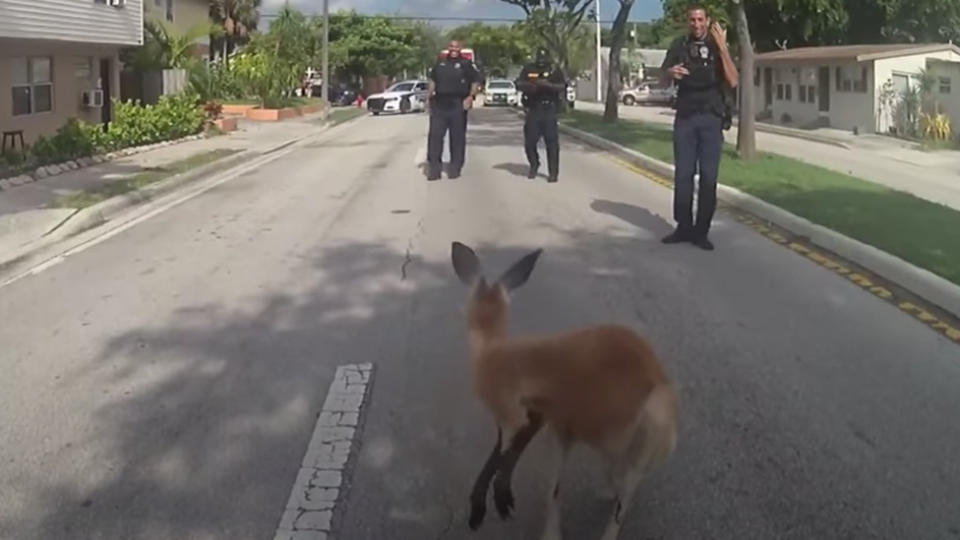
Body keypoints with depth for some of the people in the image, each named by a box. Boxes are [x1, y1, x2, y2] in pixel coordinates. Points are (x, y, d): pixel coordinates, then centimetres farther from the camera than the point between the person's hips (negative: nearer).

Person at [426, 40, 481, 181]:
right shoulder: (440, 64, 14)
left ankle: (455, 168, 9)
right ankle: (433, 168, 1)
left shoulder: (466, 64, 4)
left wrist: (471, 97, -11)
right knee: (435, 135, -3)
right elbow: (433, 81, 20)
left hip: (457, 105, -3)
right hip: (439, 104, 3)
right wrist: (429, 98, 12)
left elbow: (476, 82, 2)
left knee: (457, 137, 1)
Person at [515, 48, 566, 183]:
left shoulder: (555, 70, 3)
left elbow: (562, 86, -8)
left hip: (549, 111, -2)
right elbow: (519, 84, 0)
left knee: (551, 141, -5)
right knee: (530, 141, 5)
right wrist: (529, 86, -20)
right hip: (533, 110, 2)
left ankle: (553, 172, -1)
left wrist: (548, 85, -24)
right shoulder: (528, 69, 8)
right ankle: (534, 166, 30)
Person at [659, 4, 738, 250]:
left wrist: (722, 47, -17)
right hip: (685, 117, 1)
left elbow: (733, 81, -8)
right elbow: (663, 75, -2)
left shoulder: (717, 46, 3)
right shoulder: (679, 45, 6)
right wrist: (671, 72, -26)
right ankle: (683, 227, 10)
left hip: (711, 118, -1)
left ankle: (701, 231, 3)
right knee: (682, 174, 1)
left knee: (708, 176, -2)